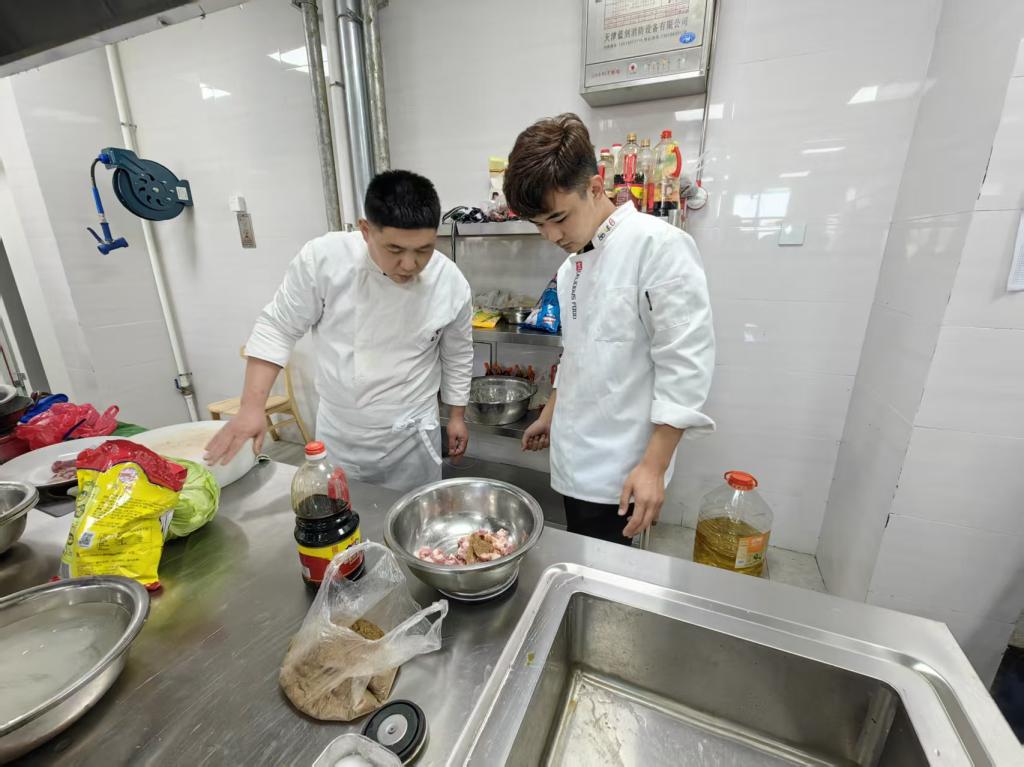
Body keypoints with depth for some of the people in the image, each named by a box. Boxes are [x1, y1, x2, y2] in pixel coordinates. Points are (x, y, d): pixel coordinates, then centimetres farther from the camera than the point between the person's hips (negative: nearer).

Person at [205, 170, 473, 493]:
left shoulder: (452, 284, -15)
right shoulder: (323, 258, -18)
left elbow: (457, 355, 0)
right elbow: (278, 328, -7)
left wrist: (457, 416, 7)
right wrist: (252, 406, -14)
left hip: (411, 436, 0)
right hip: (337, 432, 1)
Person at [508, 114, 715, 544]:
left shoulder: (658, 245, -16)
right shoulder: (572, 266, 9)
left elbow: (685, 366, -18)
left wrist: (654, 466, -18)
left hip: (619, 472, -7)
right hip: (576, 457, 7)